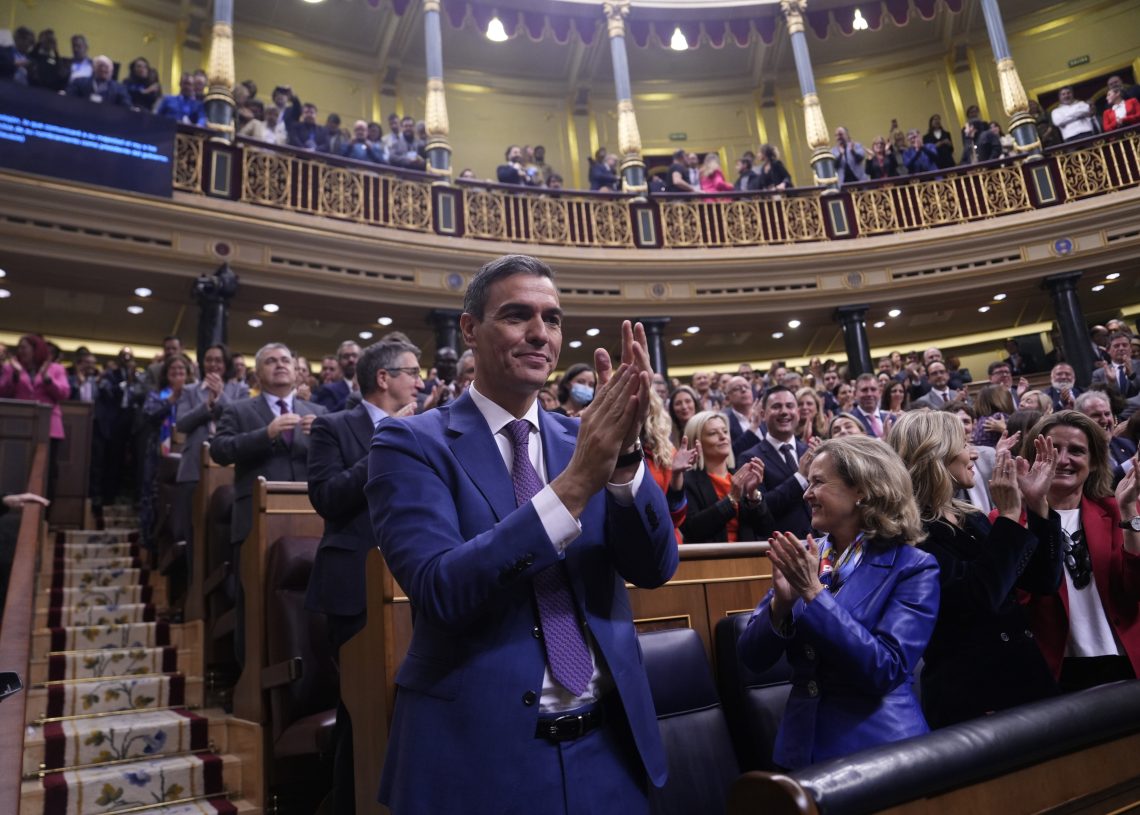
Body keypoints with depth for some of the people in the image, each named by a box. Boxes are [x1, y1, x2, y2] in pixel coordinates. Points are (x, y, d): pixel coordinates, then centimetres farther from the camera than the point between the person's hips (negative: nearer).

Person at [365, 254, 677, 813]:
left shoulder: (582, 438, 3)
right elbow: (440, 590, -22)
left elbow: (654, 568, -5)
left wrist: (623, 453, -22)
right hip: (482, 748, -4)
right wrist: (575, 483, -28)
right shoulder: (411, 444, -9)